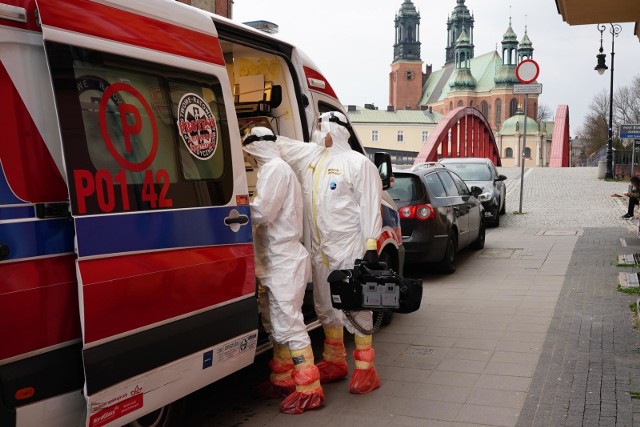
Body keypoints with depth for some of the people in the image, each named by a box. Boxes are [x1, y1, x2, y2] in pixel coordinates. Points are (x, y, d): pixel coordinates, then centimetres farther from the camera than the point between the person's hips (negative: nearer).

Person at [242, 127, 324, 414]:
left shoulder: (275, 168, -13)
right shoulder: (274, 169, 19)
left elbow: (261, 213, -20)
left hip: (284, 262, -11)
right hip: (276, 261, 11)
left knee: (289, 325, -9)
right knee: (276, 324, 18)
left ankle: (309, 389, -3)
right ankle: (283, 379, 29)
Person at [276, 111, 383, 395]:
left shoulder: (358, 163, -9)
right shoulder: (309, 155, 12)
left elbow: (370, 206, -13)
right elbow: (279, 145, 20)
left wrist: (370, 246, -17)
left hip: (349, 250, -8)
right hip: (320, 251, 8)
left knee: (355, 307, -4)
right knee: (325, 307, 16)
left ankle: (365, 369, 7)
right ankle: (335, 363, 30)